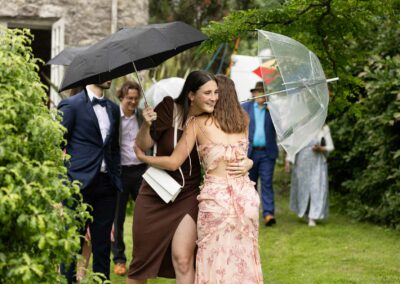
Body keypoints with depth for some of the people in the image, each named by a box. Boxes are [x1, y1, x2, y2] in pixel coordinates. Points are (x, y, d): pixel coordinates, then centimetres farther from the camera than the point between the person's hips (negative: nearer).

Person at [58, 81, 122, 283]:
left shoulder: (113, 109, 15)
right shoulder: (71, 105, -4)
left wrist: (117, 178, 11)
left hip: (106, 184, 5)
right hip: (80, 183, -5)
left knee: (102, 244, 9)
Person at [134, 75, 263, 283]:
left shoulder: (198, 123, 2)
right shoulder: (243, 120, 11)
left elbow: (173, 162, 1)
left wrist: (142, 156, 15)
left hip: (216, 196, -3)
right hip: (246, 194, 3)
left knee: (216, 261, 6)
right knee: (243, 258, 12)